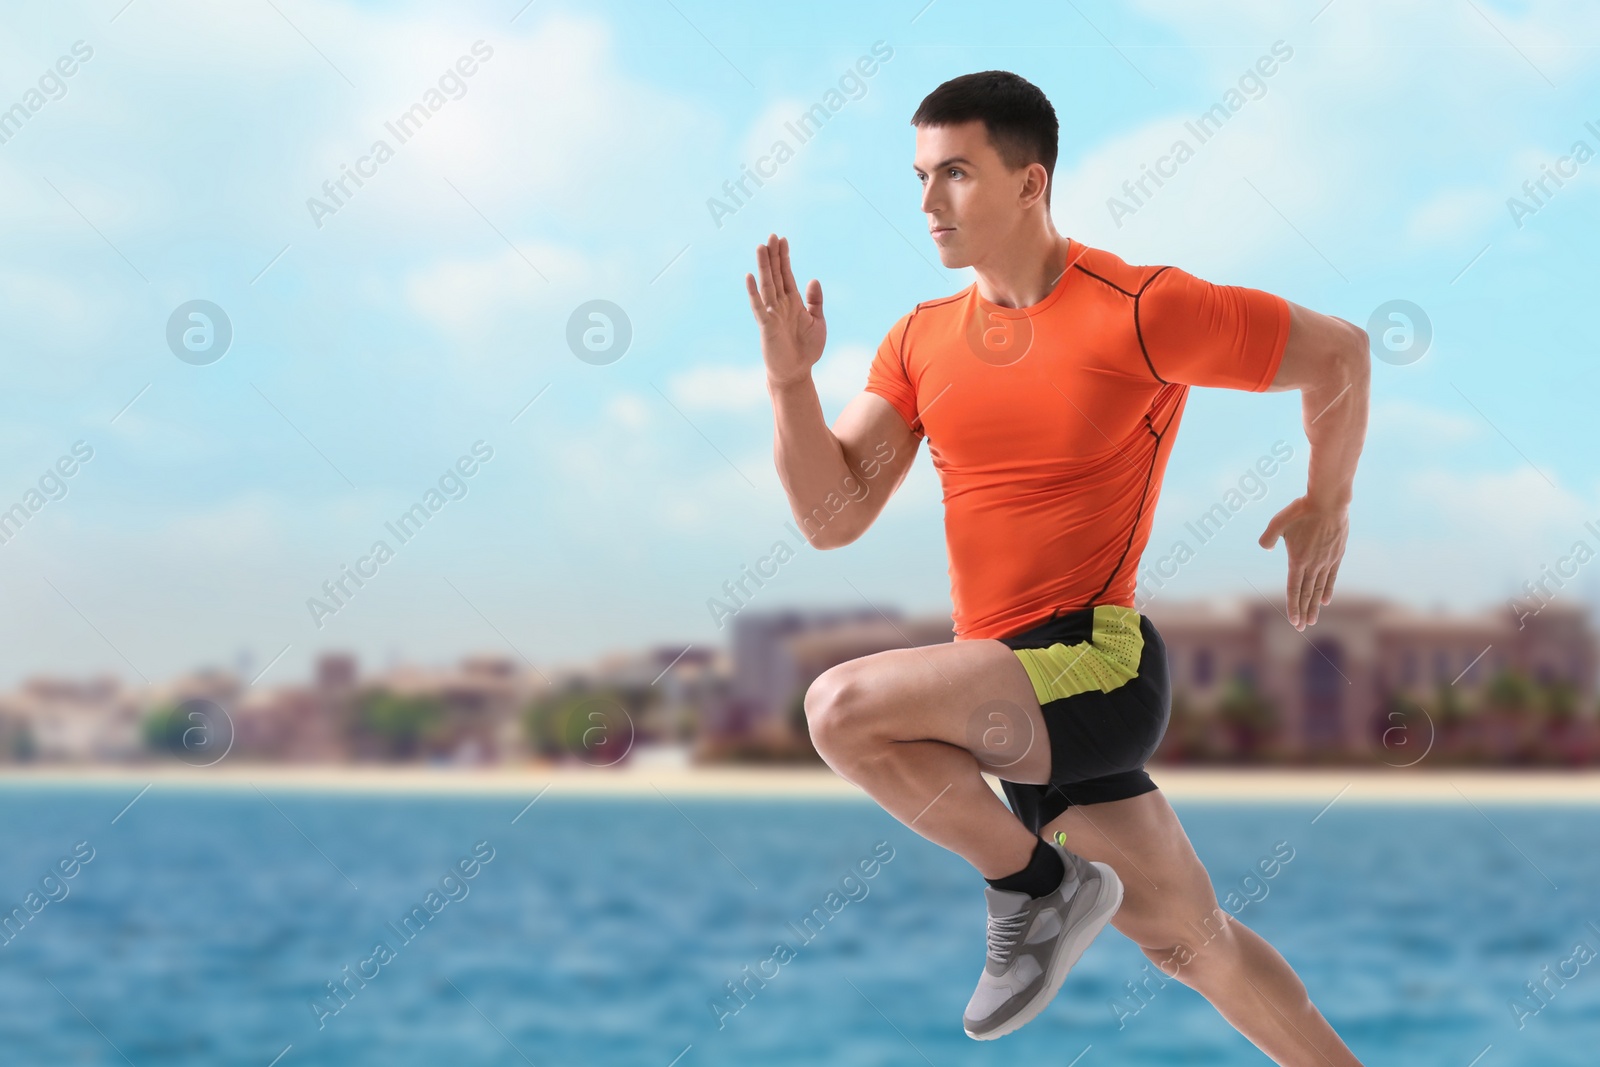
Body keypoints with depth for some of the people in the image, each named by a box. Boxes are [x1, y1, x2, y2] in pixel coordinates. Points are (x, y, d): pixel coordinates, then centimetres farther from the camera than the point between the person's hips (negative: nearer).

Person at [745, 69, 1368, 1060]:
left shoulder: (1139, 312, -11)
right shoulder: (924, 340, 7)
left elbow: (1339, 349, 0)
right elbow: (834, 517, 2)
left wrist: (1327, 507, 9)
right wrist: (791, 379, -11)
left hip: (1096, 661, -7)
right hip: (1023, 697, 7)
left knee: (843, 706, -26)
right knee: (1192, 942, 16)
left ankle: (1036, 884, -6)